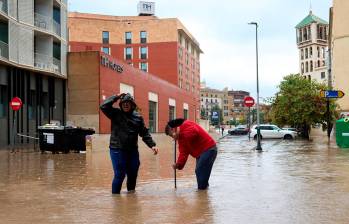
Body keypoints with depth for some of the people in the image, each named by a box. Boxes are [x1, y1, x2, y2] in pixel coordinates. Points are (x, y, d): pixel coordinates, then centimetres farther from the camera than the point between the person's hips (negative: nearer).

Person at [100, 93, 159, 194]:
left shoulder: (138, 117, 7)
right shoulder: (115, 114, 1)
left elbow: (145, 133, 9)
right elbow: (103, 106, -13)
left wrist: (152, 145, 0)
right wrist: (116, 97, -8)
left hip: (133, 151, 3)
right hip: (117, 150, -3)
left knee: (133, 174, 10)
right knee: (119, 175, -6)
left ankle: (131, 193, 30)